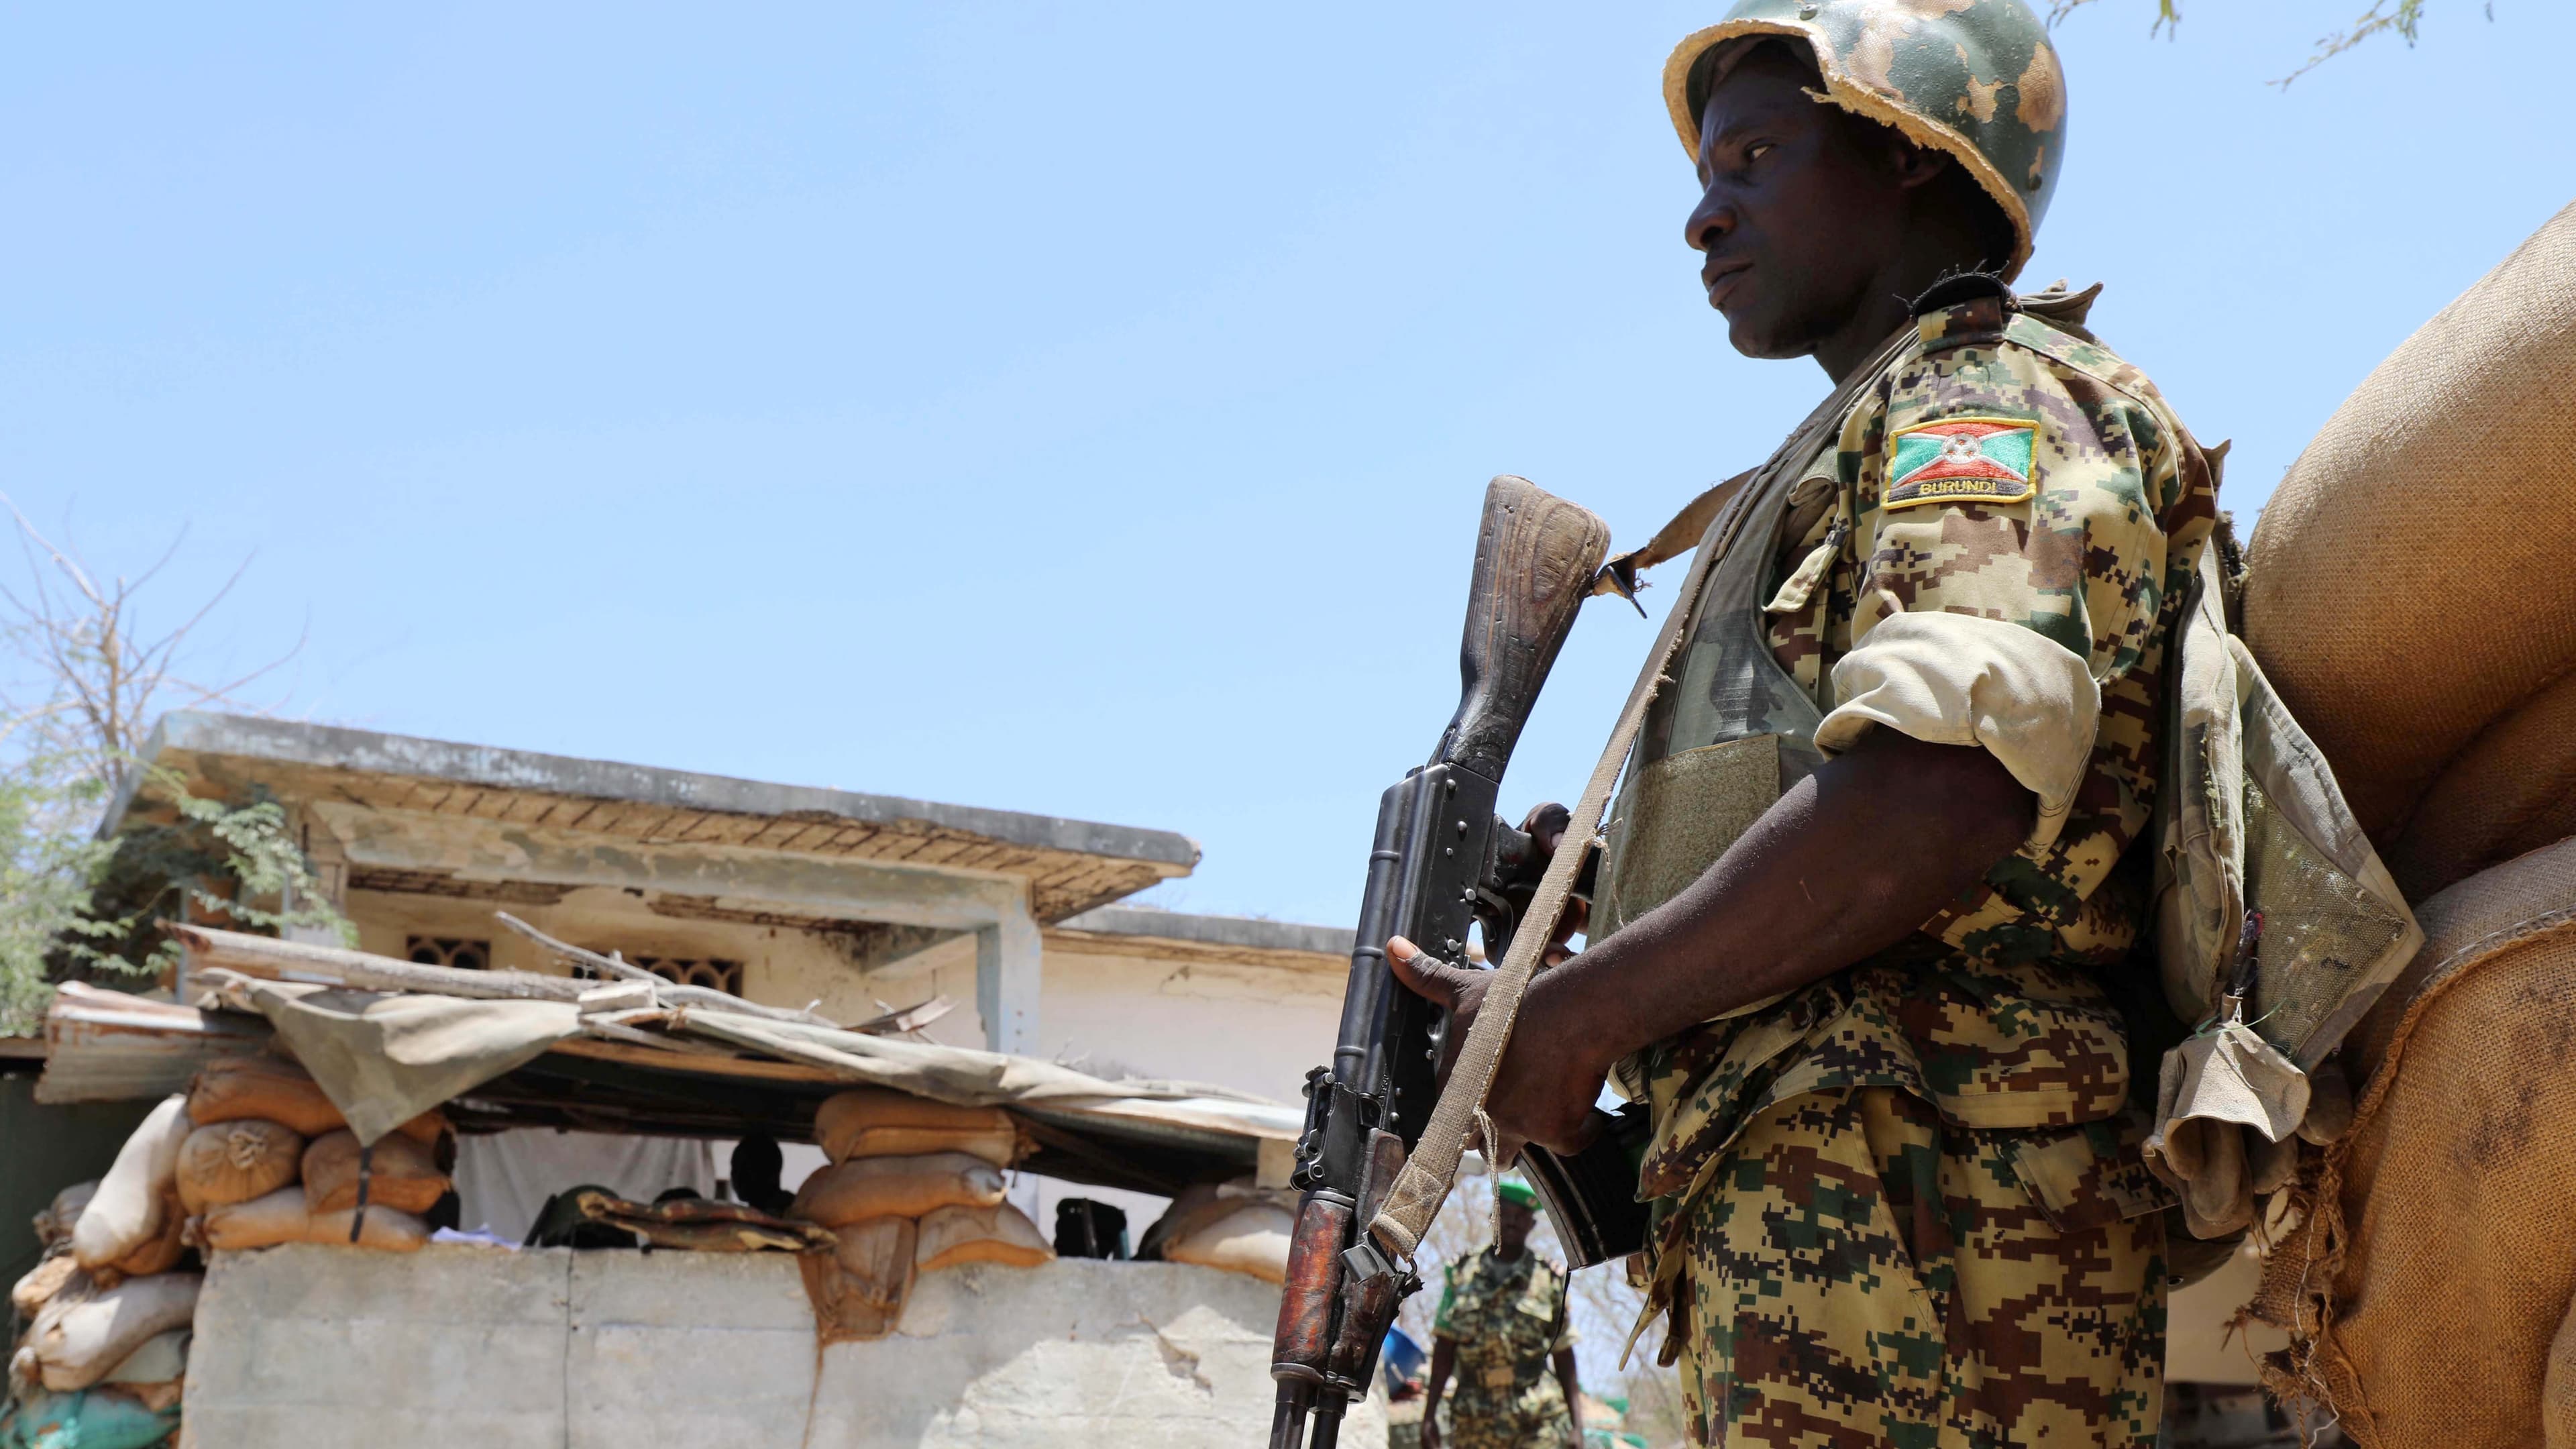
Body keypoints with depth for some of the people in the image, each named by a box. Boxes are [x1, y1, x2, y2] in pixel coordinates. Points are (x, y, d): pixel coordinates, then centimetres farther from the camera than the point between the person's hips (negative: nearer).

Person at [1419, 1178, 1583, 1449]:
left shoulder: (1550, 1281, 6)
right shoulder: (1462, 1276, 9)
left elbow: (1564, 1358, 7)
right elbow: (1444, 1352, 8)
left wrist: (1577, 1426, 2)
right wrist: (1429, 1417, 3)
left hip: (1538, 1425, -2)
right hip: (1475, 1421, 2)